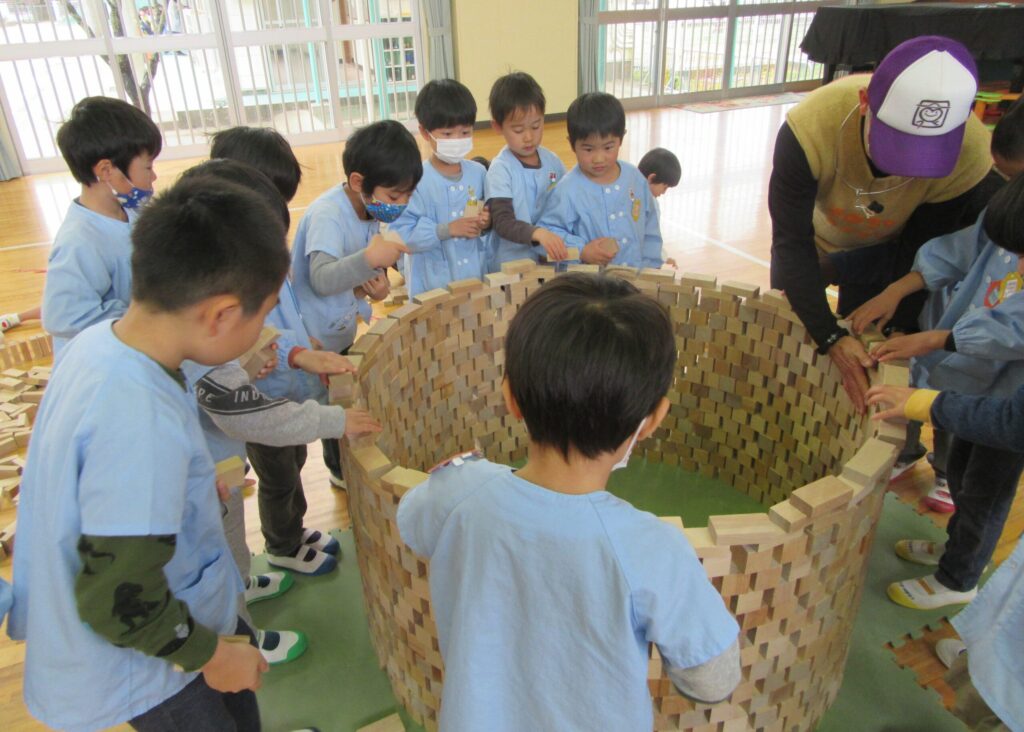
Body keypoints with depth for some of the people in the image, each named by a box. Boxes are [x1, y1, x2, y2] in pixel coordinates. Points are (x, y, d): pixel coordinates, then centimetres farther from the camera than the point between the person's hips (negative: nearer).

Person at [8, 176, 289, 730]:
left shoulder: (100, 340, -11)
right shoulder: (142, 424, -39)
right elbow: (118, 603, -31)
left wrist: (194, 485, 11)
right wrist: (213, 654, -16)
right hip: (142, 667, -8)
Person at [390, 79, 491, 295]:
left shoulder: (478, 173, 3)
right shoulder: (416, 180, -13)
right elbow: (401, 234, -18)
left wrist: (486, 223, -8)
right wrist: (447, 230, -25)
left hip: (477, 278, 4)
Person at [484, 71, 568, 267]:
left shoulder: (552, 161, 6)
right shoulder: (500, 169, -9)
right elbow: (503, 223, -18)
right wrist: (538, 233, -35)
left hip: (552, 260, 4)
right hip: (511, 267, -4)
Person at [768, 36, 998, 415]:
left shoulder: (970, 157, -36)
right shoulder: (810, 128, -42)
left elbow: (921, 254, -21)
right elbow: (792, 244, -34)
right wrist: (829, 337, -39)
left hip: (886, 253, 1)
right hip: (810, 238, 0)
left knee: (867, 366, 3)